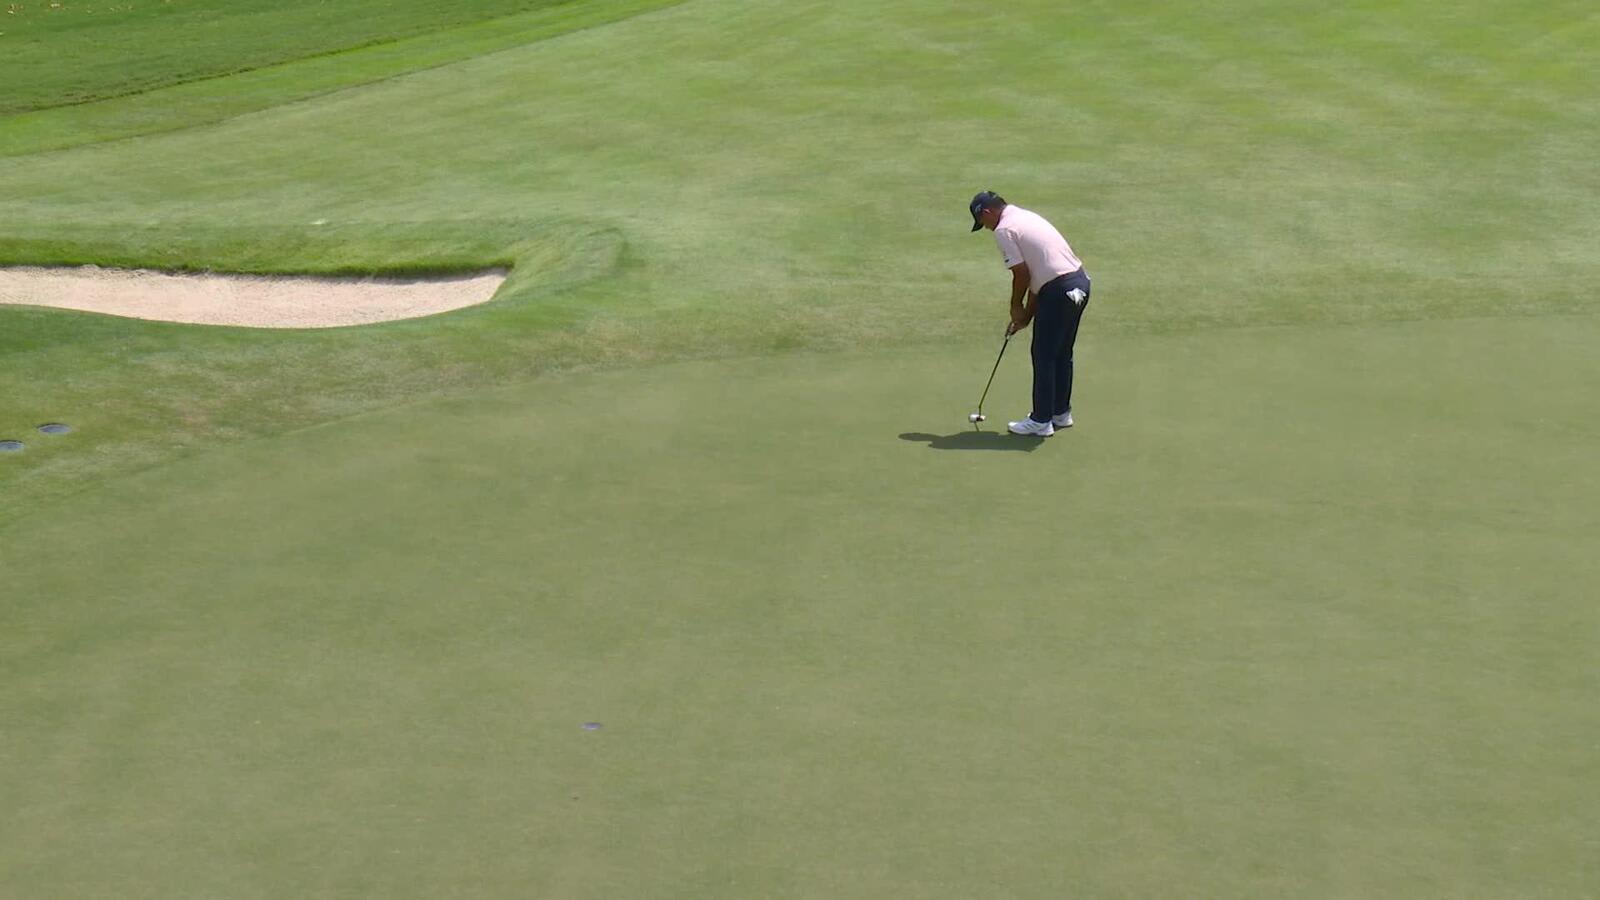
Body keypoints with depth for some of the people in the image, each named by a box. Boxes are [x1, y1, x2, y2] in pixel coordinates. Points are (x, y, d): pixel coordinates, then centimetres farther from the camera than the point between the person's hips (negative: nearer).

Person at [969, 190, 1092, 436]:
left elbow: (1022, 273, -11)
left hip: (1060, 291, -9)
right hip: (1080, 281, 9)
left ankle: (1041, 421, 8)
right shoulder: (1026, 217, 21)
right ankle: (1060, 413, 30)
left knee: (1044, 357, 2)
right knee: (1062, 354, 20)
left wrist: (1016, 307, 6)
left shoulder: (1004, 230, -8)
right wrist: (1028, 313, 22)